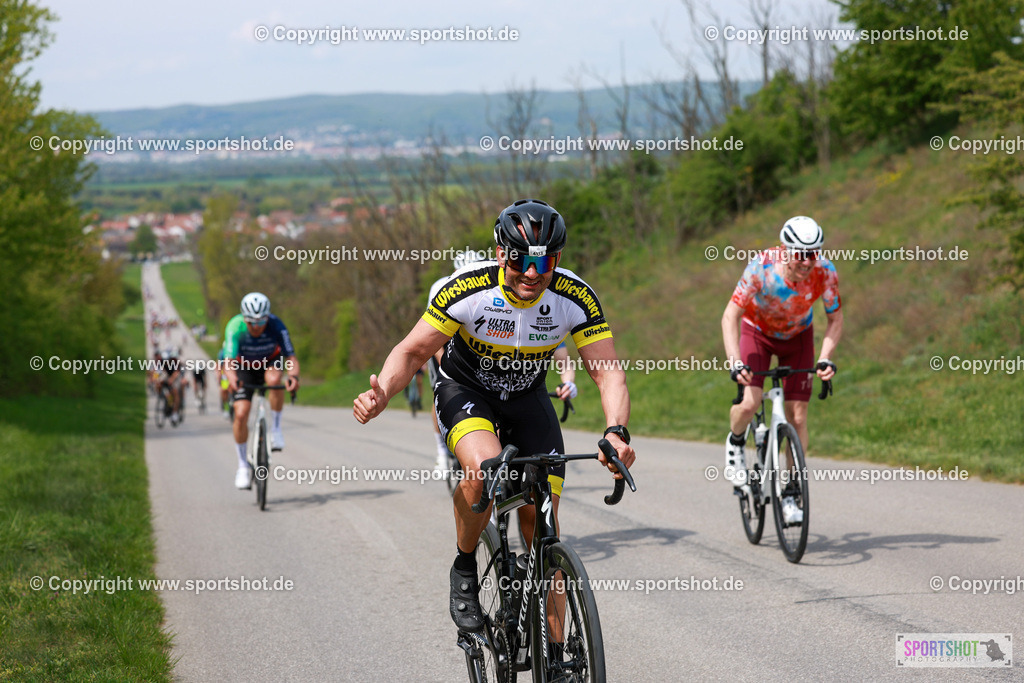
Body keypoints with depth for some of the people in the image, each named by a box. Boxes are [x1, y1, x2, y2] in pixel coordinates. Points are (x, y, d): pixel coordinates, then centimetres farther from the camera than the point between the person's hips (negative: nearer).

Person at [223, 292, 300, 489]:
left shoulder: (276, 325, -30)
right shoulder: (235, 327, -31)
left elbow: (291, 357, -33)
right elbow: (229, 361, -40)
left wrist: (293, 375, -55)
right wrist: (232, 378, -62)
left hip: (271, 362, 0)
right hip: (244, 367, 0)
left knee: (274, 379, -37)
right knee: (241, 414, -15)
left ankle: (276, 427, -15)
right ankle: (243, 465, 2)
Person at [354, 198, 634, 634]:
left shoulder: (575, 298, -24)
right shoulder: (467, 290, -29)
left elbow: (608, 372, -24)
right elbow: (412, 351, -20)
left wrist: (616, 432, -43)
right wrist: (381, 394, -40)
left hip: (527, 398, 2)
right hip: (465, 389, -2)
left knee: (542, 528, -6)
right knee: (483, 468, -35)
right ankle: (465, 568, -8)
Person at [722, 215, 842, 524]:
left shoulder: (826, 273, -28)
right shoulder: (761, 268, -35)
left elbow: (835, 319, -13)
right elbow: (731, 316, -30)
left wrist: (825, 358, -29)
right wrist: (735, 362, -42)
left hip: (797, 337, 2)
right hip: (757, 331, -2)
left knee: (797, 417, -6)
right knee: (749, 403, -24)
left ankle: (790, 496, 6)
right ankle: (735, 444, 11)